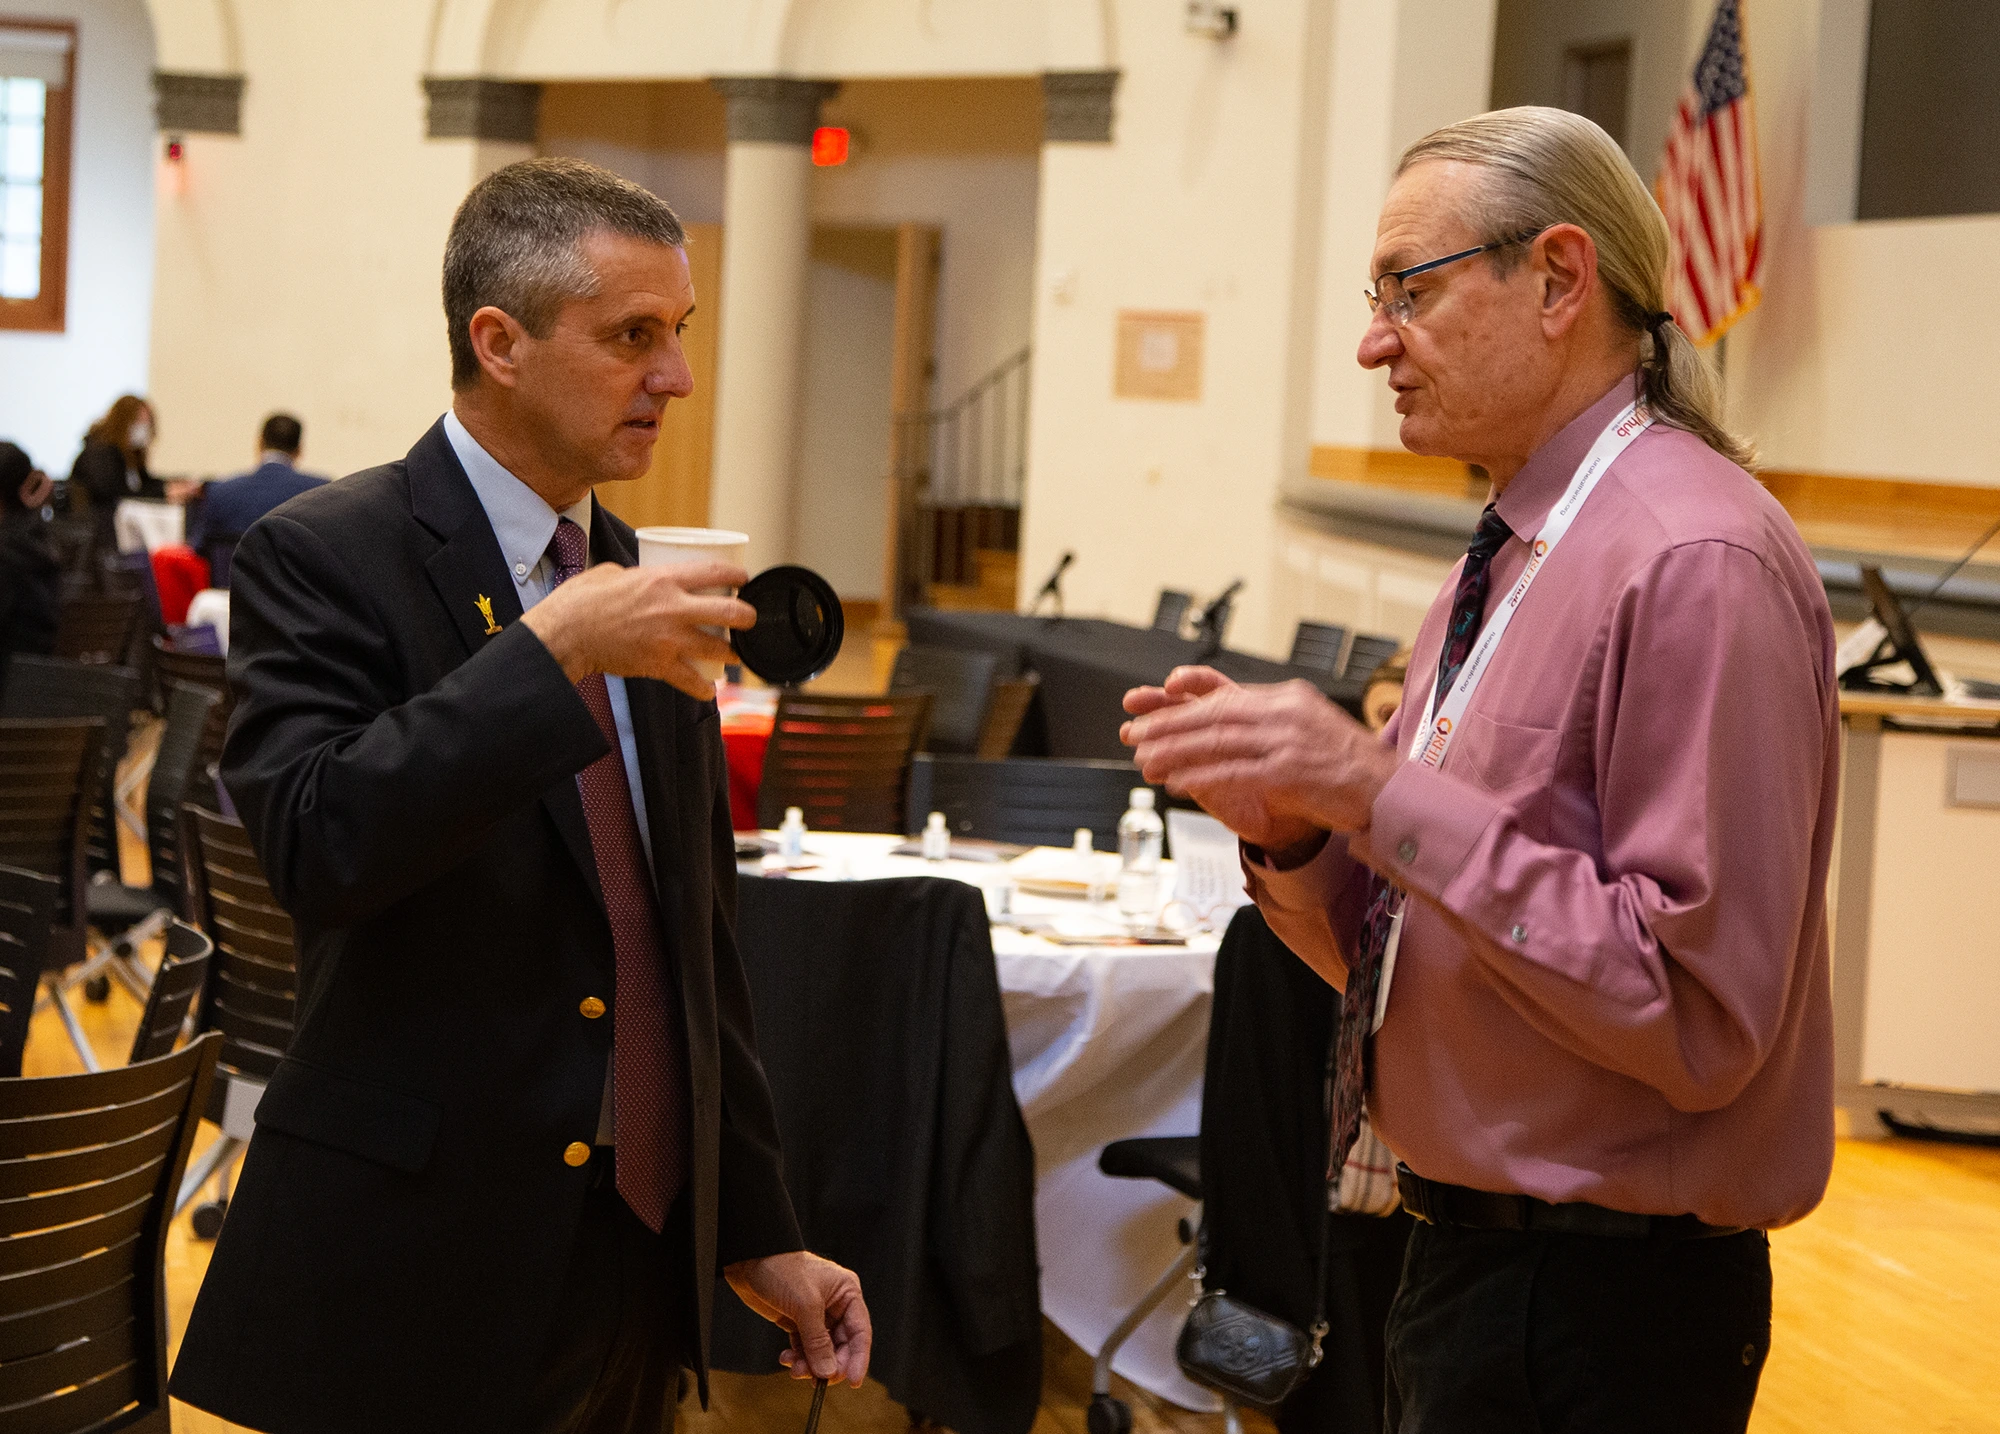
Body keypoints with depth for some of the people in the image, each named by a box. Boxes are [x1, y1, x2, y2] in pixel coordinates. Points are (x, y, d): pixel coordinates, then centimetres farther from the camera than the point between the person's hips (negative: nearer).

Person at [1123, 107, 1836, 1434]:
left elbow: (1697, 1011, -24)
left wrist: (1377, 792, -23)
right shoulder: (1506, 562, 12)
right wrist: (1287, 824, -5)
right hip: (1466, 1263, 9)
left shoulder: (1697, 565, -18)